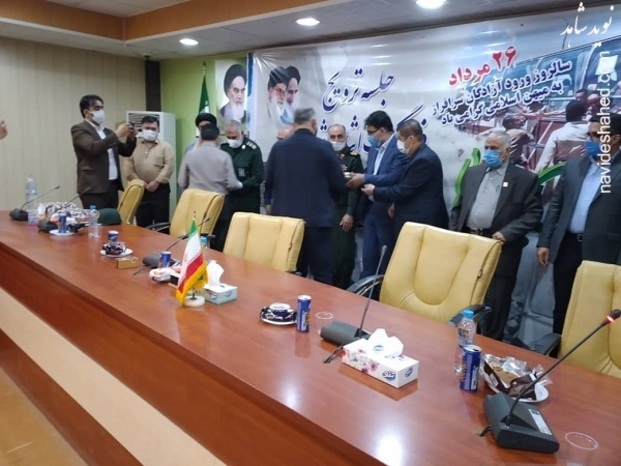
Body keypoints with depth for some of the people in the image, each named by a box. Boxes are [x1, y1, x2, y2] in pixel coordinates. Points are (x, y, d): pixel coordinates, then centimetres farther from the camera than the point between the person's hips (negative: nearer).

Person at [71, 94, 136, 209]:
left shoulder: (107, 132, 20)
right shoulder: (79, 129, -2)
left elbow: (126, 152, 20)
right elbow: (94, 148, -20)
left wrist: (130, 137, 2)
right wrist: (117, 134, -17)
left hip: (112, 186, 7)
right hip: (94, 188, -7)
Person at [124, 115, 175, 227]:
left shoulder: (165, 146, 3)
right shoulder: (134, 145, 11)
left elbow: (169, 166, -7)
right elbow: (128, 165, 5)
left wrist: (157, 182, -13)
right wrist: (137, 181, -7)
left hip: (160, 189, -3)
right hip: (140, 190, 3)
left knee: (161, 224, 0)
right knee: (142, 224, 9)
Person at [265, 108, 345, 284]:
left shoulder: (278, 147, 1)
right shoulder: (324, 147, -6)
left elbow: (268, 183, 9)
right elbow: (339, 185, -2)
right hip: (317, 218, -3)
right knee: (322, 275, 4)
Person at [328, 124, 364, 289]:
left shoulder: (353, 158, 2)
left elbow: (355, 188, -5)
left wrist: (350, 213, -12)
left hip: (342, 213, -3)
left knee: (343, 252, 0)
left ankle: (342, 288, 12)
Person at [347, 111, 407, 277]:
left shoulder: (399, 148, -15)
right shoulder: (375, 148, 13)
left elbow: (394, 178, -24)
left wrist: (364, 178, -19)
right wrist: (358, 178, -6)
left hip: (387, 211, -8)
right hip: (370, 208, 8)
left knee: (386, 259, 5)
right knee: (368, 257, 14)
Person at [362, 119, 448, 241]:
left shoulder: (424, 159, -21)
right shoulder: (420, 155, 12)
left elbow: (405, 190, -19)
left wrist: (375, 191, -8)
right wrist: (396, 203, 7)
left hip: (423, 221, -10)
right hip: (415, 218, 10)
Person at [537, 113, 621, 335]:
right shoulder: (573, 165, 10)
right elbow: (555, 205, 12)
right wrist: (544, 242, 7)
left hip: (601, 253, -4)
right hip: (567, 246, 5)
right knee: (561, 308, 15)